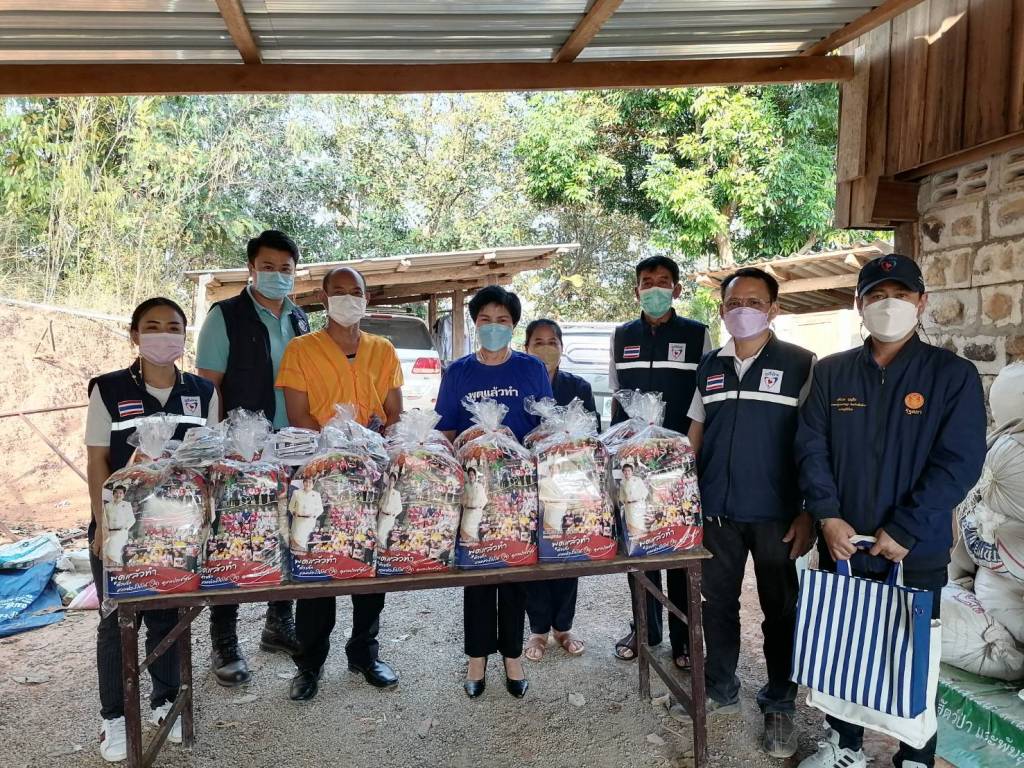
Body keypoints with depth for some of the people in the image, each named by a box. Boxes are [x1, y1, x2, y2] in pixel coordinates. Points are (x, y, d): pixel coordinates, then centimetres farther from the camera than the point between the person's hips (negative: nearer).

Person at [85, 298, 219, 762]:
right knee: (117, 621, 9)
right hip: (120, 525, -2)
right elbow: (97, 462, -5)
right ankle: (114, 716, 25)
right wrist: (103, 523, -10)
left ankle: (166, 702, 32)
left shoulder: (203, 392, 1)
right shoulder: (108, 390, -6)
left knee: (168, 616, 13)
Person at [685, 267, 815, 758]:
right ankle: (720, 691, 32)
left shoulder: (801, 364, -6)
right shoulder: (709, 366, 7)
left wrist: (809, 512, -11)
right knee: (717, 603, 14)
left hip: (775, 513, -4)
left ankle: (779, 706, 26)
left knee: (779, 611, 9)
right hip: (716, 510, 4)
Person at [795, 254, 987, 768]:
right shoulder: (831, 372, 4)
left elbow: (960, 461, -12)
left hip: (916, 552, -3)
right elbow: (811, 446, 1)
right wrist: (827, 517, -12)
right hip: (842, 546, 3)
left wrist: (903, 532, -16)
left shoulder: (952, 375, -5)